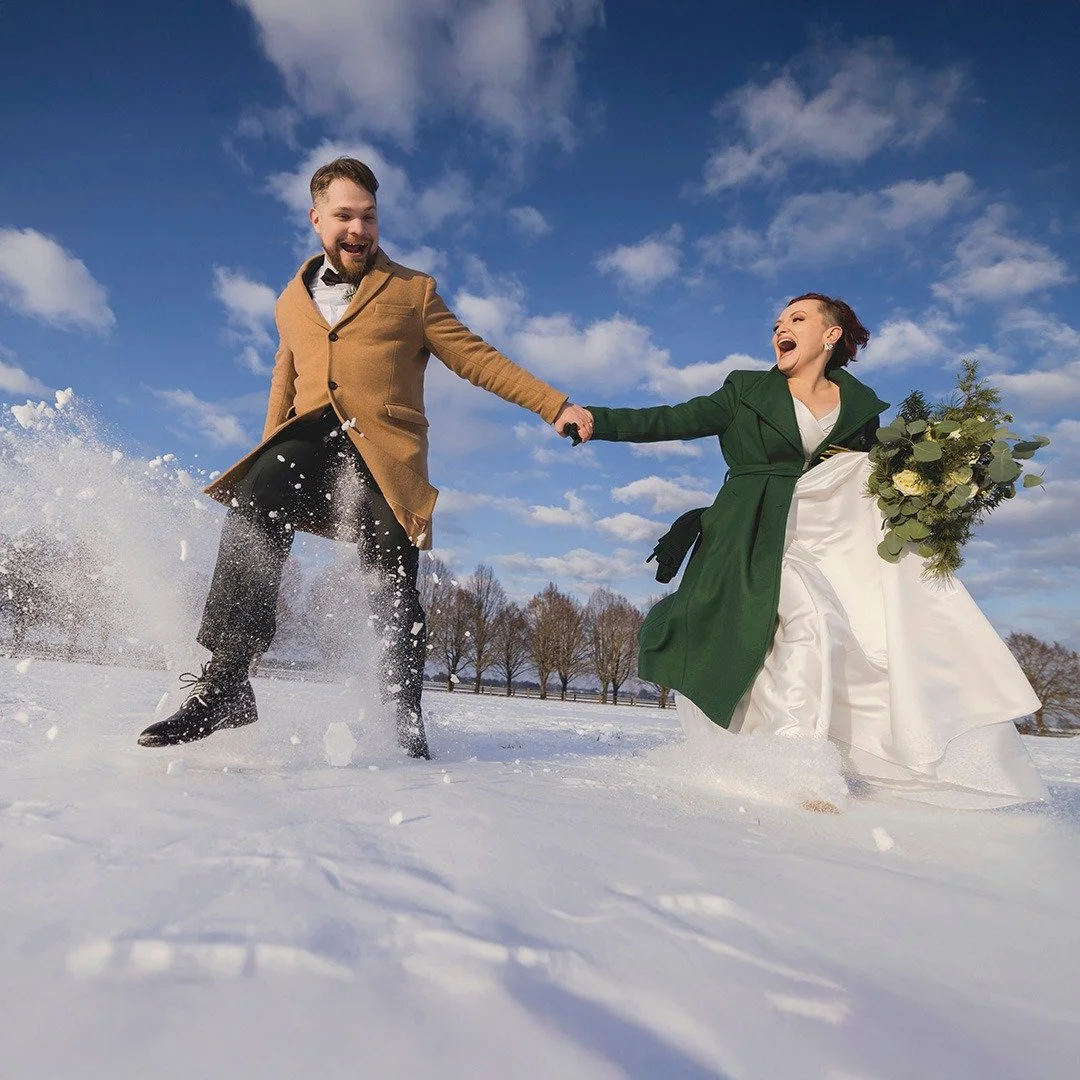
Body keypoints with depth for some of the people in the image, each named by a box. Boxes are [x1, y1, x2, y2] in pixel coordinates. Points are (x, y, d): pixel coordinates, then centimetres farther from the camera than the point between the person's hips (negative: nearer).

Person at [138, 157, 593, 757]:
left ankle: (406, 721, 3)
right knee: (253, 505, -29)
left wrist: (555, 406, 2)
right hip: (308, 439, 2)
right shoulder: (292, 302, 25)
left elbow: (477, 359, 10)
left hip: (384, 447, -2)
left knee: (395, 584, -10)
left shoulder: (413, 292, 16)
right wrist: (267, 460, 20)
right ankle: (225, 682, -28)